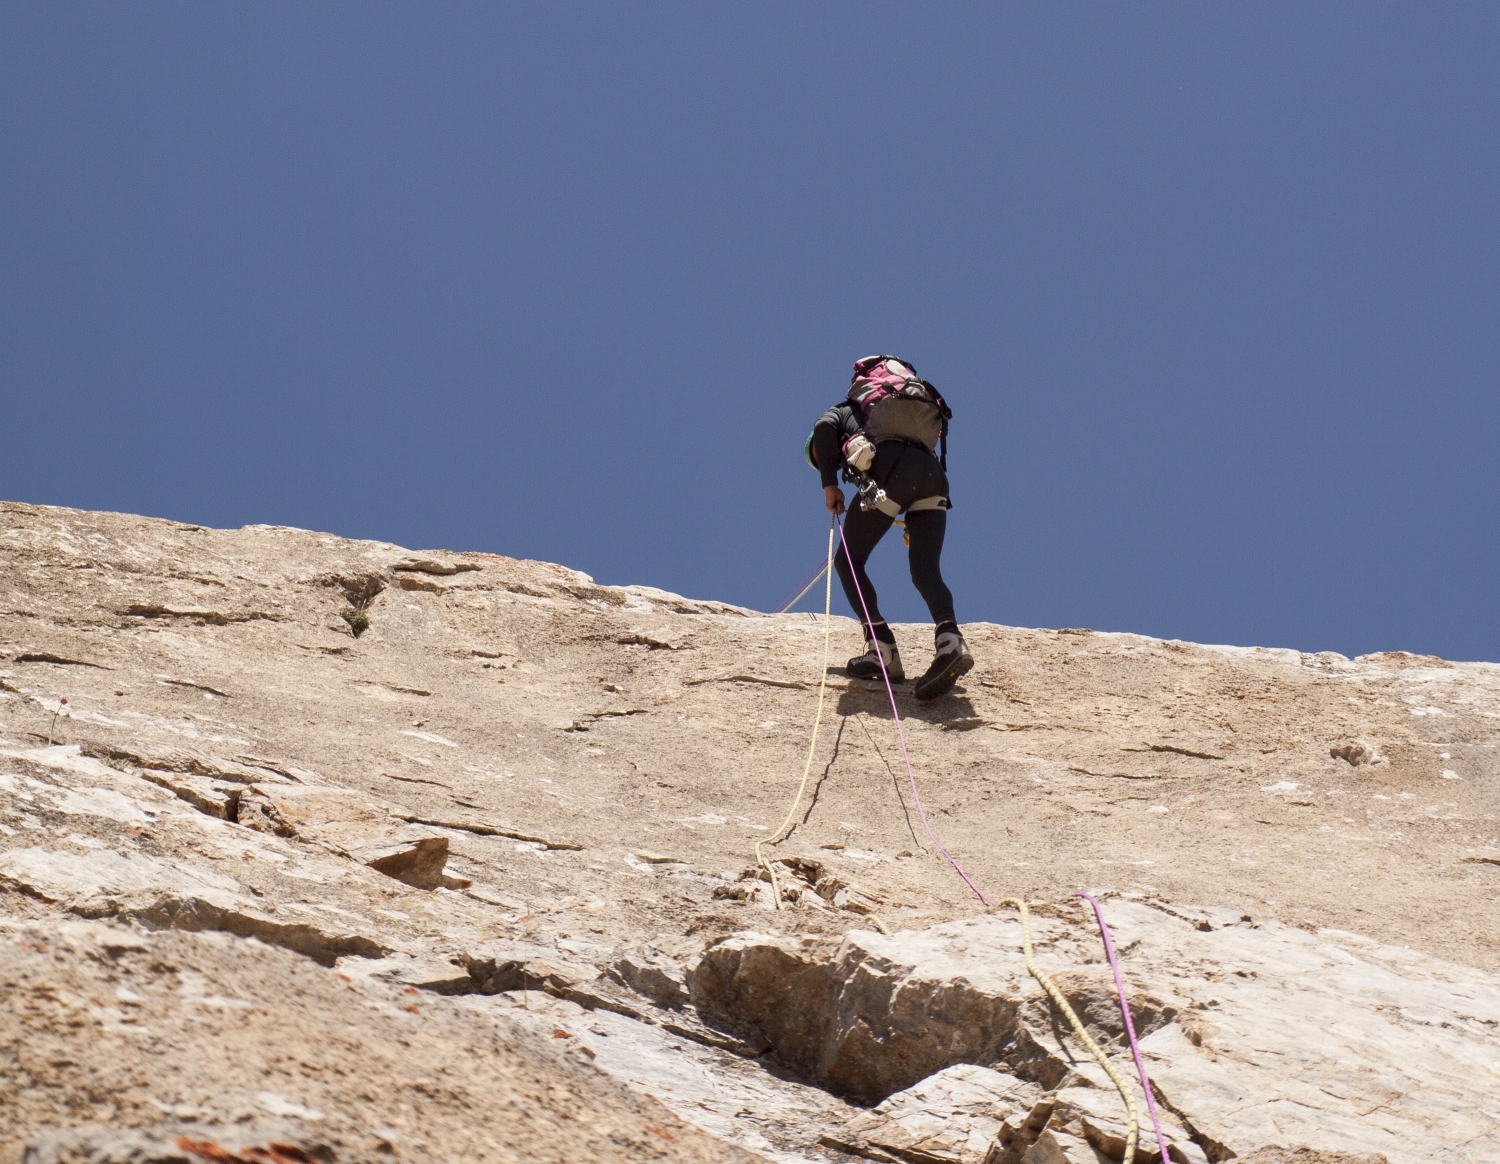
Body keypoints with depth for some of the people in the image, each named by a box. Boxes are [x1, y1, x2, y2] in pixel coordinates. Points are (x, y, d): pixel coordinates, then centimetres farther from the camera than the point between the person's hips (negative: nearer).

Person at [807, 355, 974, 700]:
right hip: (933, 476, 6)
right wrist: (912, 522, 38)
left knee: (848, 560, 8)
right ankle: (950, 640, -28)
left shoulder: (844, 410, 28)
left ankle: (882, 649, -4)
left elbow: (824, 428, 3)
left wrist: (829, 483, 4)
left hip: (889, 472, -5)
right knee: (926, 570, -1)